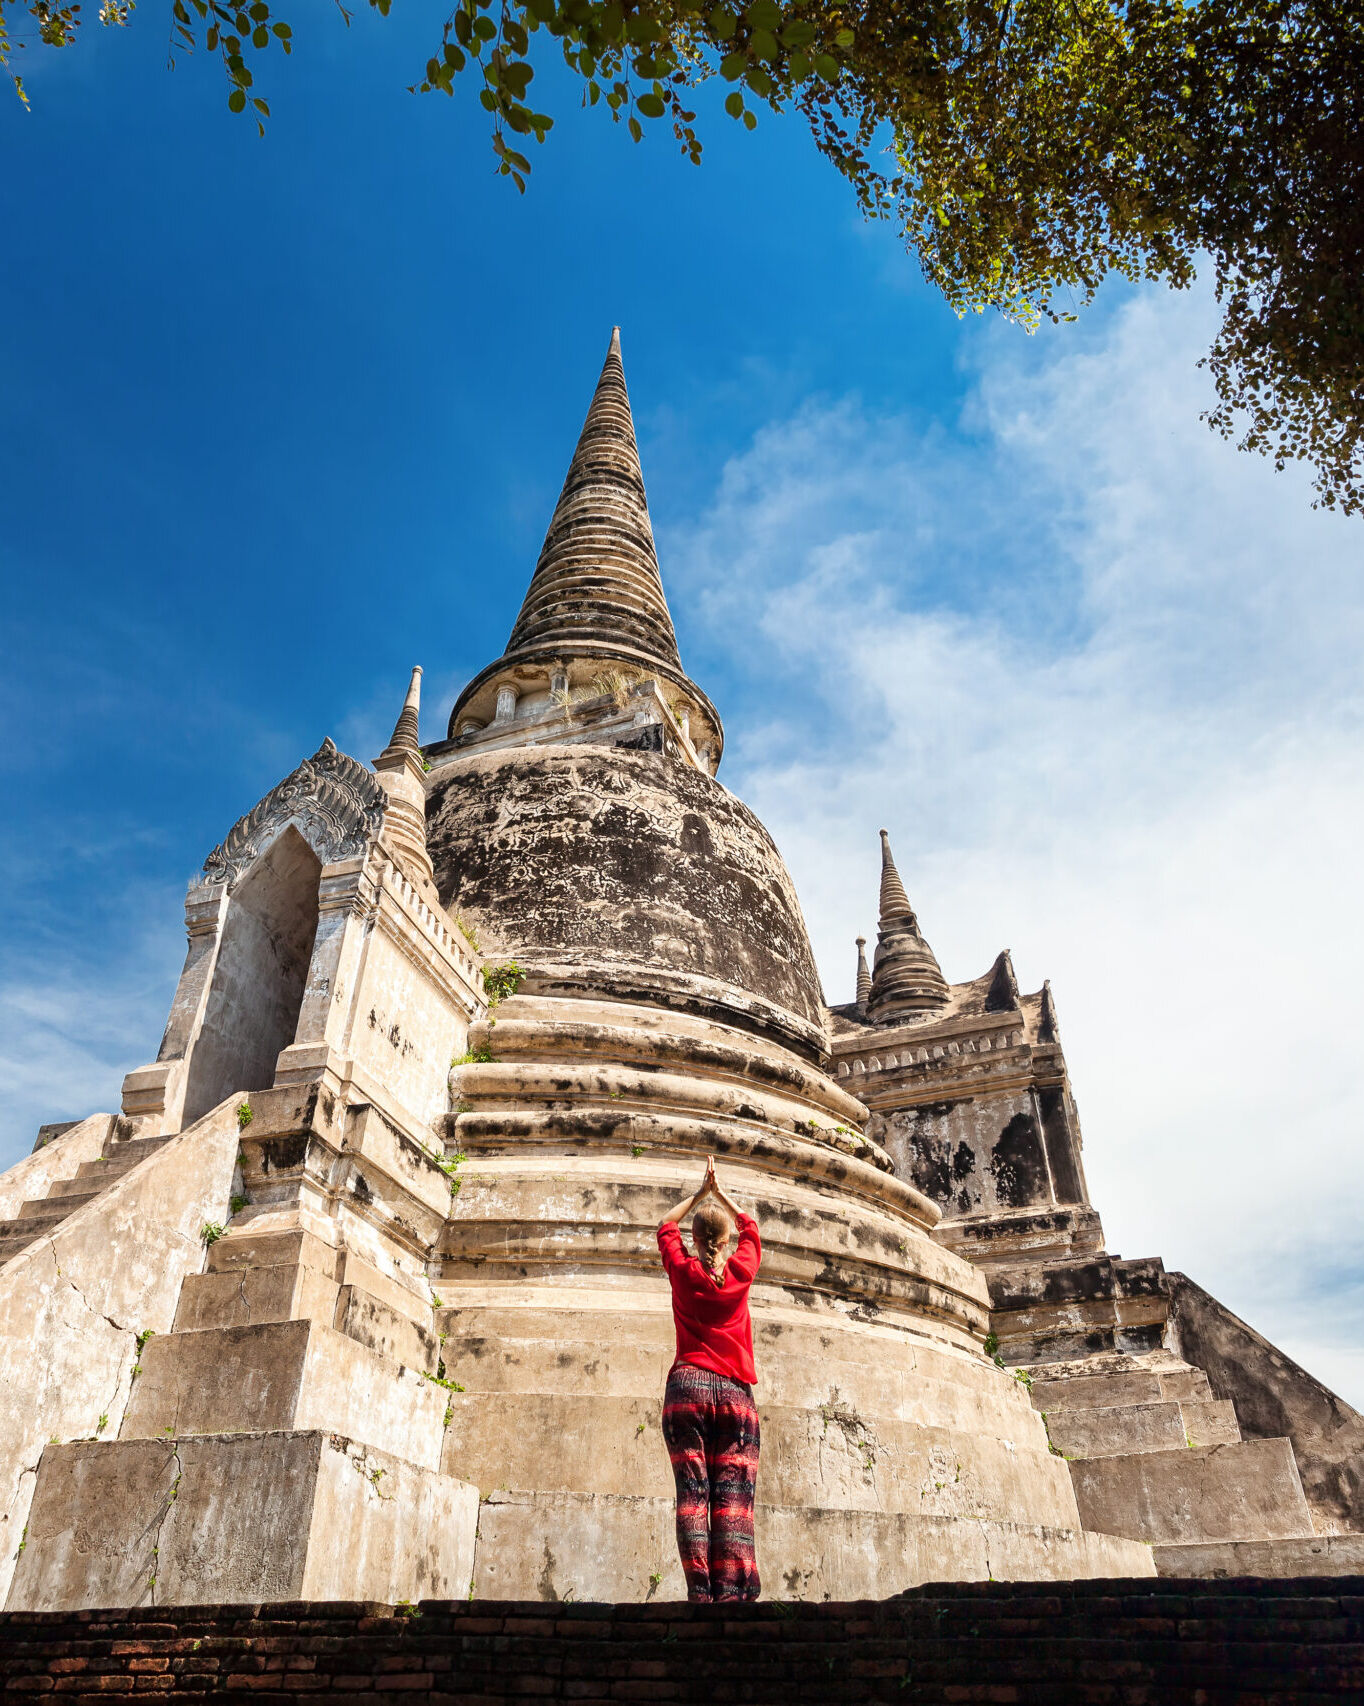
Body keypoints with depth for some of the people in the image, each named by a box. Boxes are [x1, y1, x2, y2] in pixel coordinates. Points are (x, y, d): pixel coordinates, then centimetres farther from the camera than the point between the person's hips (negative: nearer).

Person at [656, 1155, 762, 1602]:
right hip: (736, 1392, 0)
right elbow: (751, 1227, 25)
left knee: (692, 1492, -3)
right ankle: (732, 1592, -12)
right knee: (734, 1496, -2)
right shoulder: (741, 1270, 5)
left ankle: (700, 1591, -10)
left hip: (687, 1387, 0)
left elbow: (666, 1225, 24)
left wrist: (699, 1194, 28)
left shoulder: (683, 1270, 5)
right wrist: (720, 1193, 29)